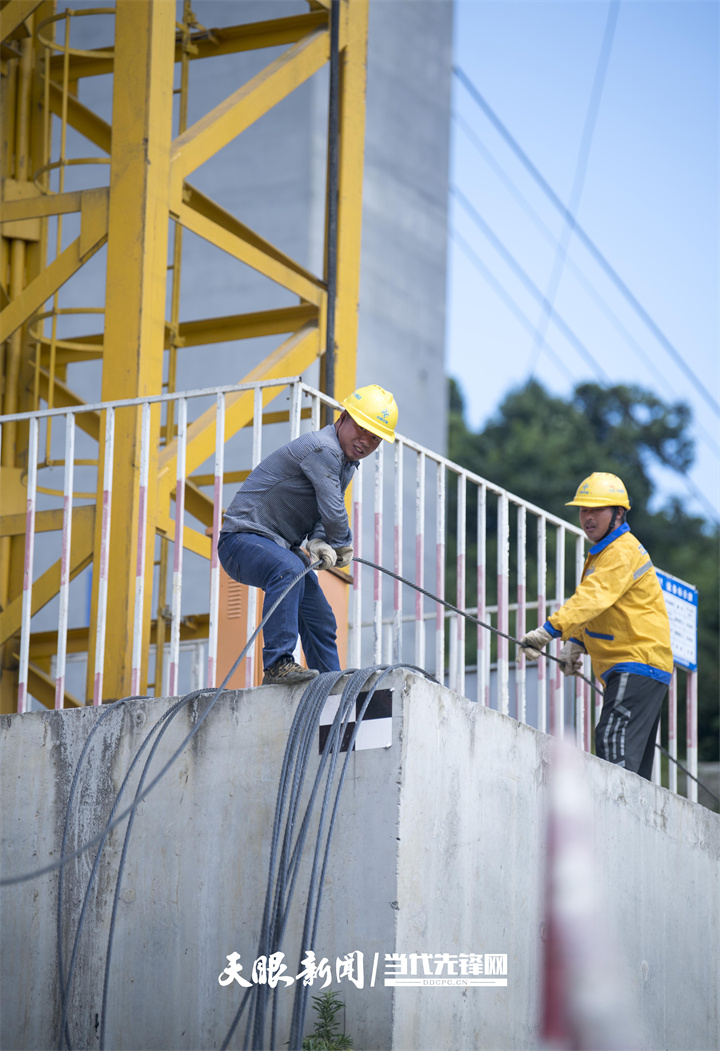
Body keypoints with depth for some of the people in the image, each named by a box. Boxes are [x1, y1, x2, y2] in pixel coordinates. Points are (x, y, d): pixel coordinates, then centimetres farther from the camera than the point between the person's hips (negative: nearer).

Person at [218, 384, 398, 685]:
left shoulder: (347, 463, 11)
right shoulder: (323, 449, -23)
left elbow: (323, 516, 5)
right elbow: (333, 513, -25)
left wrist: (319, 543, -17)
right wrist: (343, 546, -6)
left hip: (279, 546, 10)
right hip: (243, 537, -10)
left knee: (321, 621, 13)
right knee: (288, 569, -38)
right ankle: (277, 664, -40)